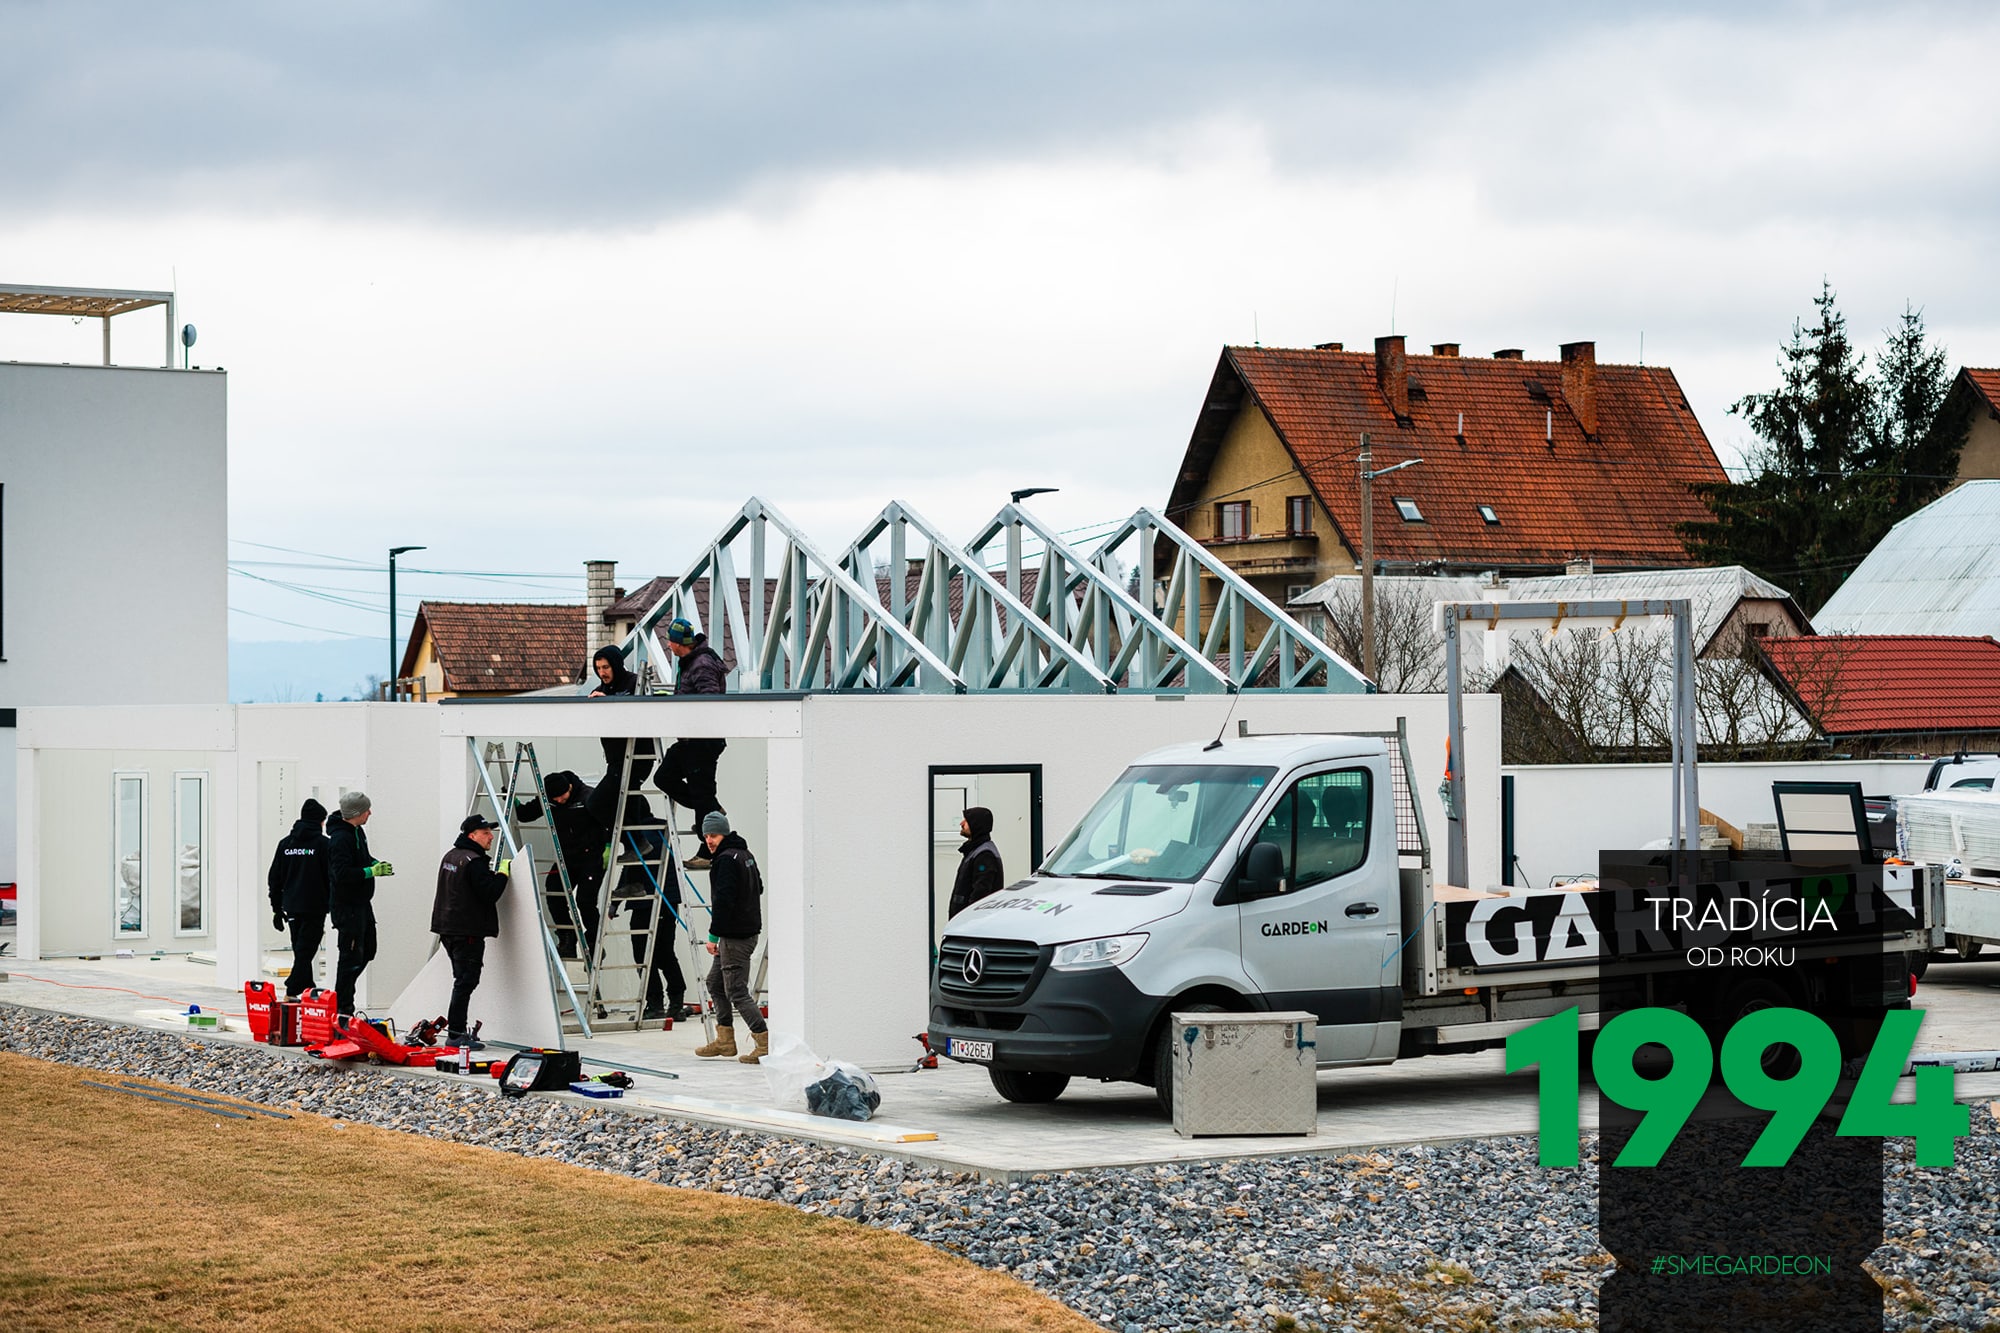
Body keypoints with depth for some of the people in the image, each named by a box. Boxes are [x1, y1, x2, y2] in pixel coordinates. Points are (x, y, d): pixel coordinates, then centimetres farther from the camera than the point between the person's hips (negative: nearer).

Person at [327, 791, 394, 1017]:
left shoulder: (357, 832, 11)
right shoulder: (340, 839, -21)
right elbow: (342, 873, -28)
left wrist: (375, 863, 5)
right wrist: (371, 871, -25)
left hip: (361, 903, 10)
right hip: (347, 905, -10)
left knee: (367, 951, 16)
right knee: (352, 955, -6)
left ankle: (342, 994, 26)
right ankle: (343, 1008, 1)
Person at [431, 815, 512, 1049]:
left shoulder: (450, 856, 16)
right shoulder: (474, 862, -15)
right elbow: (490, 894, -21)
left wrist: (491, 873, 16)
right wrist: (502, 873, -8)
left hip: (449, 930, 10)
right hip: (468, 931, -10)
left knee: (463, 980, 16)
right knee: (466, 982, -8)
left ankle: (457, 1030, 18)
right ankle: (456, 1034, -10)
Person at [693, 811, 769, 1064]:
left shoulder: (726, 860, -16)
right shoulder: (745, 854, 15)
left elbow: (723, 900, -23)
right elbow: (758, 888, 28)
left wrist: (713, 935, -21)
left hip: (735, 936, -11)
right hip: (750, 928, 11)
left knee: (736, 991, -9)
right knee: (715, 982, 20)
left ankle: (765, 1044, -11)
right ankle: (725, 1040, 25)